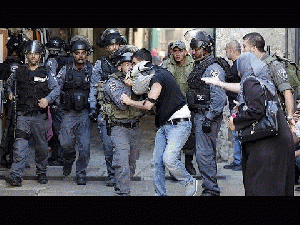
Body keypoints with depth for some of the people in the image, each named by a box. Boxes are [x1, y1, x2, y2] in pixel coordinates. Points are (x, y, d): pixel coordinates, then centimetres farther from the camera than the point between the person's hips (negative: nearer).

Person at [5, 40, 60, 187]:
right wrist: (11, 93, 10)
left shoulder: (45, 73, 5)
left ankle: (41, 173, 24)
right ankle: (16, 176, -19)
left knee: (41, 146, 9)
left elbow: (56, 89, 4)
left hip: (40, 115, 0)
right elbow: (10, 83, 27)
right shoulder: (19, 72, 8)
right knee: (20, 144, -13)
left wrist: (47, 99, -12)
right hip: (23, 114, 0)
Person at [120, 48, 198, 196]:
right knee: (157, 162, 1)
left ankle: (190, 183, 1)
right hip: (164, 125, 10)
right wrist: (132, 84, 17)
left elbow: (148, 105, -20)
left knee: (169, 158, -21)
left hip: (179, 124, -10)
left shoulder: (159, 76, -15)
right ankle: (160, 194, 7)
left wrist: (129, 102, -6)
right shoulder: (153, 76, 14)